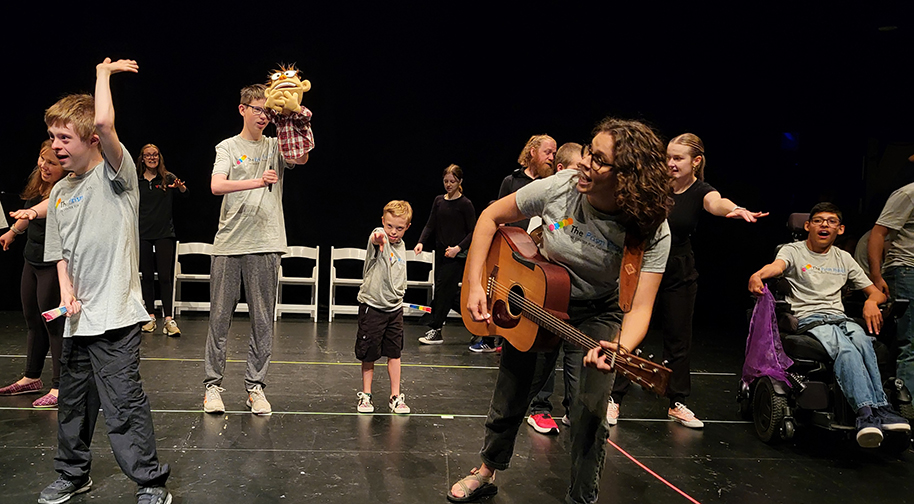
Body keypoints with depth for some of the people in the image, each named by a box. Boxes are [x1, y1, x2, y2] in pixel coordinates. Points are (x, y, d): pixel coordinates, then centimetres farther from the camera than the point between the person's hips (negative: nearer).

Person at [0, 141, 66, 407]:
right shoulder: (38, 182, 5)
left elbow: (51, 204, -44)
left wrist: (33, 212, -64)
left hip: (54, 263, -9)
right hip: (32, 258, 9)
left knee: (53, 322, -5)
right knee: (32, 320, 17)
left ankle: (60, 386, 4)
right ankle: (31, 378, 32)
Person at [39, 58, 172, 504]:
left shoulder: (116, 174, -7)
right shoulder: (60, 191, 13)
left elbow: (104, 123, -27)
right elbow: (61, 252, 18)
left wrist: (103, 72, -11)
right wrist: (67, 292, 1)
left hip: (115, 315, -8)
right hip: (77, 318, 8)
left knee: (123, 406, -6)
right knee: (72, 402, 19)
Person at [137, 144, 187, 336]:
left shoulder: (167, 177, 1)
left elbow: (184, 192, -15)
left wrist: (180, 187, -36)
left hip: (165, 234, -2)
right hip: (143, 234, 2)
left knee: (165, 277, -6)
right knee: (147, 277, 7)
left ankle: (169, 319, -6)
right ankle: (150, 317, 14)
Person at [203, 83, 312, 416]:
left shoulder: (275, 147, 12)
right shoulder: (228, 147, 7)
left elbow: (301, 158, -9)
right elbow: (216, 186, -10)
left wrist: (304, 124, -23)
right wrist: (256, 182, -23)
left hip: (265, 244, 1)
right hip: (229, 242, -1)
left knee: (263, 319, 3)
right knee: (220, 316, 3)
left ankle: (255, 386, 13)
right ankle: (212, 385, 13)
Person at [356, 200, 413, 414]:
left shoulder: (401, 246, 8)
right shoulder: (378, 236, -11)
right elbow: (375, 239, -40)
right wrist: (378, 239, -62)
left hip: (394, 308, 5)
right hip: (372, 306, -5)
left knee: (394, 353, 9)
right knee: (369, 355, 5)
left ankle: (395, 397, 20)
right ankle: (365, 395, 21)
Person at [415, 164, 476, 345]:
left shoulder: (465, 204, -6)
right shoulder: (438, 201, 10)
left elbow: (473, 232, -6)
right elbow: (430, 225, 8)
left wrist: (458, 248, -17)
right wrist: (421, 243, -8)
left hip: (456, 255, -6)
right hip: (440, 252, 6)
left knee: (443, 289, -7)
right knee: (452, 292, 9)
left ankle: (435, 330, 0)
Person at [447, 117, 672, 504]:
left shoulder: (652, 232, -27)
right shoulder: (558, 188, -24)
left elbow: (640, 307, -32)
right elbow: (491, 217, -11)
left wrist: (621, 350, -53)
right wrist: (475, 284, -18)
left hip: (598, 314, -1)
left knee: (591, 411, -12)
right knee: (510, 397, 10)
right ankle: (487, 472, 37)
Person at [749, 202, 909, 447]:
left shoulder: (844, 258, 22)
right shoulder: (793, 251, 8)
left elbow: (876, 292, 23)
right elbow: (778, 265, -17)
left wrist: (871, 302, -4)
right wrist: (759, 274, -43)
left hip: (840, 319, 4)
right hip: (808, 319, -4)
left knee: (863, 342, -32)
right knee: (846, 350, -34)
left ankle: (879, 410, -39)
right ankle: (867, 412, -47)